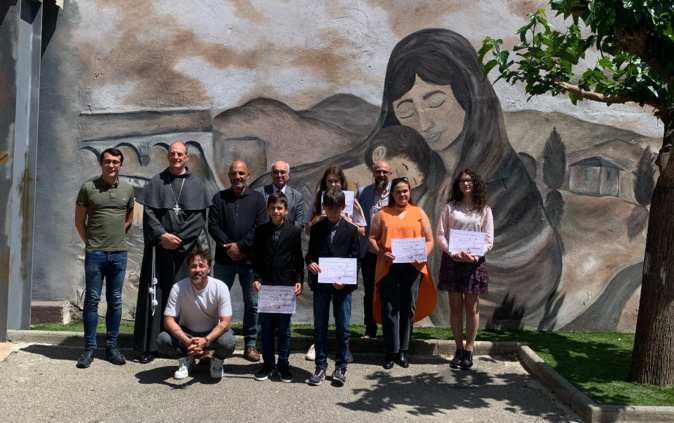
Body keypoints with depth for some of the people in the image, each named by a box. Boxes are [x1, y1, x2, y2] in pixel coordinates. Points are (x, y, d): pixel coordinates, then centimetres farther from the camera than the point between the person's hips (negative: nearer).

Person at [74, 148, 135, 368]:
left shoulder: (127, 190, 6)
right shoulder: (88, 188, -1)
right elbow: (79, 220, 4)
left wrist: (117, 236, 11)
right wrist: (91, 242, 5)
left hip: (119, 253, 2)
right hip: (94, 253, -2)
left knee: (115, 301, 7)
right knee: (92, 300, 2)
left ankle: (111, 346, 16)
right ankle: (89, 348, 10)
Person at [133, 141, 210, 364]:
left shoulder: (195, 184, 7)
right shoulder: (157, 182, 8)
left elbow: (199, 218, 0)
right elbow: (148, 213, 2)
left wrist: (178, 238, -9)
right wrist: (163, 235, -12)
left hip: (185, 248, 0)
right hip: (159, 247, 0)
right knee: (155, 294, -1)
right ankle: (148, 346, 3)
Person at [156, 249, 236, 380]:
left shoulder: (220, 287, -18)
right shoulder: (178, 288, -17)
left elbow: (225, 322, -20)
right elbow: (168, 320, -19)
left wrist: (205, 340, -37)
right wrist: (187, 341, -36)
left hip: (213, 333, -1)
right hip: (186, 333, 1)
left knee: (228, 342, -34)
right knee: (163, 340, -28)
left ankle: (217, 362, 4)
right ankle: (185, 360, 5)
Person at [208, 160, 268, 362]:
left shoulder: (257, 198, 5)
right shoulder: (219, 198, 8)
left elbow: (261, 226, -4)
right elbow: (213, 225, 1)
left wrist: (240, 246, -12)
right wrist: (228, 246, -11)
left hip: (250, 259, -1)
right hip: (224, 259, 1)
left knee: (252, 303, 4)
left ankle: (250, 344, 14)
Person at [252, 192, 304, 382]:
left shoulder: (294, 231, 1)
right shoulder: (261, 231, 5)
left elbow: (298, 259, 4)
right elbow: (256, 258, 7)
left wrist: (299, 280, -6)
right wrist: (256, 278, -6)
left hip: (286, 286, -1)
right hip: (265, 285, 2)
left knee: (284, 327, 6)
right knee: (267, 327, 7)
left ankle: (283, 364, 17)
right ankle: (267, 364, 19)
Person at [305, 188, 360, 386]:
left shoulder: (351, 230, 2)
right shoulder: (316, 228, 6)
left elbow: (355, 258, 2)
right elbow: (310, 253, 9)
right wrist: (310, 263, -15)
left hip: (342, 285, -1)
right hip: (320, 284, 1)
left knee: (343, 327, 3)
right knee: (320, 326, 7)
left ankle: (341, 367, 15)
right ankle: (320, 366, 17)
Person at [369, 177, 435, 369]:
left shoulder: (419, 213, 13)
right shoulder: (382, 214, 11)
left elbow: (429, 240, 10)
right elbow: (372, 238, 7)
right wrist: (382, 253, -12)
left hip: (412, 267, 1)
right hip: (388, 267, -1)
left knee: (409, 307, 2)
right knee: (389, 308, -3)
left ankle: (403, 351, 11)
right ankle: (390, 351, 4)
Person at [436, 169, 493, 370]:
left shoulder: (484, 210, 7)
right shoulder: (450, 207, 6)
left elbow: (488, 239, 3)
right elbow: (440, 234, 3)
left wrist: (474, 255, -14)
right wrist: (453, 253, -13)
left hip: (474, 261, 0)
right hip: (452, 260, 0)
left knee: (472, 307, 1)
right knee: (455, 307, 3)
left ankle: (469, 351, 6)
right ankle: (459, 350, 10)